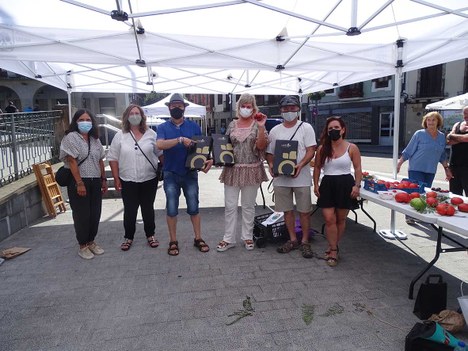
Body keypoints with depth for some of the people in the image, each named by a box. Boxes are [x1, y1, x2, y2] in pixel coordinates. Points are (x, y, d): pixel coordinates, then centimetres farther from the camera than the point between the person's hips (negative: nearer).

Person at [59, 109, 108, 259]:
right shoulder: (71, 137, -6)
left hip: (95, 182, 6)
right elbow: (72, 161, -13)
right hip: (79, 182, -6)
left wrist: (104, 179, 14)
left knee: (95, 213, 9)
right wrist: (79, 183, -18)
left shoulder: (95, 139, 13)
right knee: (82, 215, 2)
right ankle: (82, 246, 17)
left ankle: (91, 242, 26)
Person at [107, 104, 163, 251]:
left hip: (149, 180, 1)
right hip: (128, 181, 0)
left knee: (148, 209, 12)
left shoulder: (151, 134, 3)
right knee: (129, 211, 7)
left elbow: (161, 153, 7)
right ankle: (128, 237, 25)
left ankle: (150, 235, 27)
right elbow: (113, 158, 2)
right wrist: (116, 179, -2)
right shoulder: (120, 136, 1)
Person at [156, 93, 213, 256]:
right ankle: (173, 241, 19)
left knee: (193, 207, 7)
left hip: (190, 173, 1)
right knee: (171, 209, 6)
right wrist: (180, 139, -29)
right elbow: (160, 145, -18)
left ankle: (198, 238, 21)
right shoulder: (163, 127, 0)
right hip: (171, 174, 0)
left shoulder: (194, 126, 4)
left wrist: (209, 159, -16)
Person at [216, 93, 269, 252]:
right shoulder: (232, 125, 9)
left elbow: (261, 146, -11)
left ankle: (247, 237, 23)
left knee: (248, 206, 9)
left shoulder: (257, 124, 0)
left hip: (252, 171, -2)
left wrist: (261, 127, -19)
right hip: (232, 170, 3)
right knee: (230, 206, 4)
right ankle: (228, 239, 15)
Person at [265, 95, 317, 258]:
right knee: (287, 210, 11)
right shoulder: (275, 130, 10)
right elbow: (270, 153, 12)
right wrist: (271, 165, -9)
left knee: (304, 211, 3)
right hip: (280, 178, 3)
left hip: (301, 177, -3)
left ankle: (305, 242, 19)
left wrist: (300, 165, -23)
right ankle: (293, 240, 26)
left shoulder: (306, 128, 0)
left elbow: (311, 151, -6)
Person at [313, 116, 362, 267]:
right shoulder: (322, 149, 4)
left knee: (341, 219, 9)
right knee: (329, 219, -5)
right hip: (327, 185, 1)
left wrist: (357, 185, -11)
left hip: (345, 185, -1)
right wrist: (316, 184, 2)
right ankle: (334, 250, 8)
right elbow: (317, 167, 11)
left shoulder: (352, 148, -2)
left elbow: (358, 168, 0)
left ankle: (333, 247, 27)